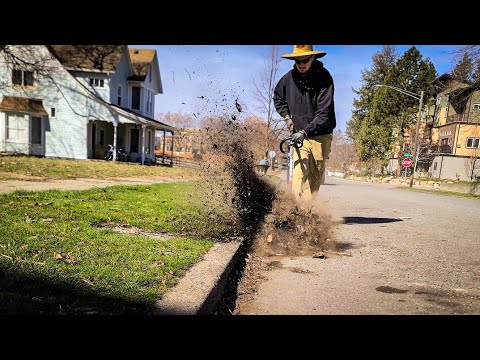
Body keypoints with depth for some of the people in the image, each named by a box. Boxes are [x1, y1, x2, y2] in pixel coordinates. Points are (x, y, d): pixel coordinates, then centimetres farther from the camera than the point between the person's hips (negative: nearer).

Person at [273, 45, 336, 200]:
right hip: (300, 135, 2)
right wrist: (287, 116, 9)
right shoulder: (290, 77, 0)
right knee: (299, 175, -12)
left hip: (321, 136, -2)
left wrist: (305, 132, -26)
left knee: (315, 178, 5)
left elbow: (324, 113, -18)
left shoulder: (324, 78, -12)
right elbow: (277, 97, 22)